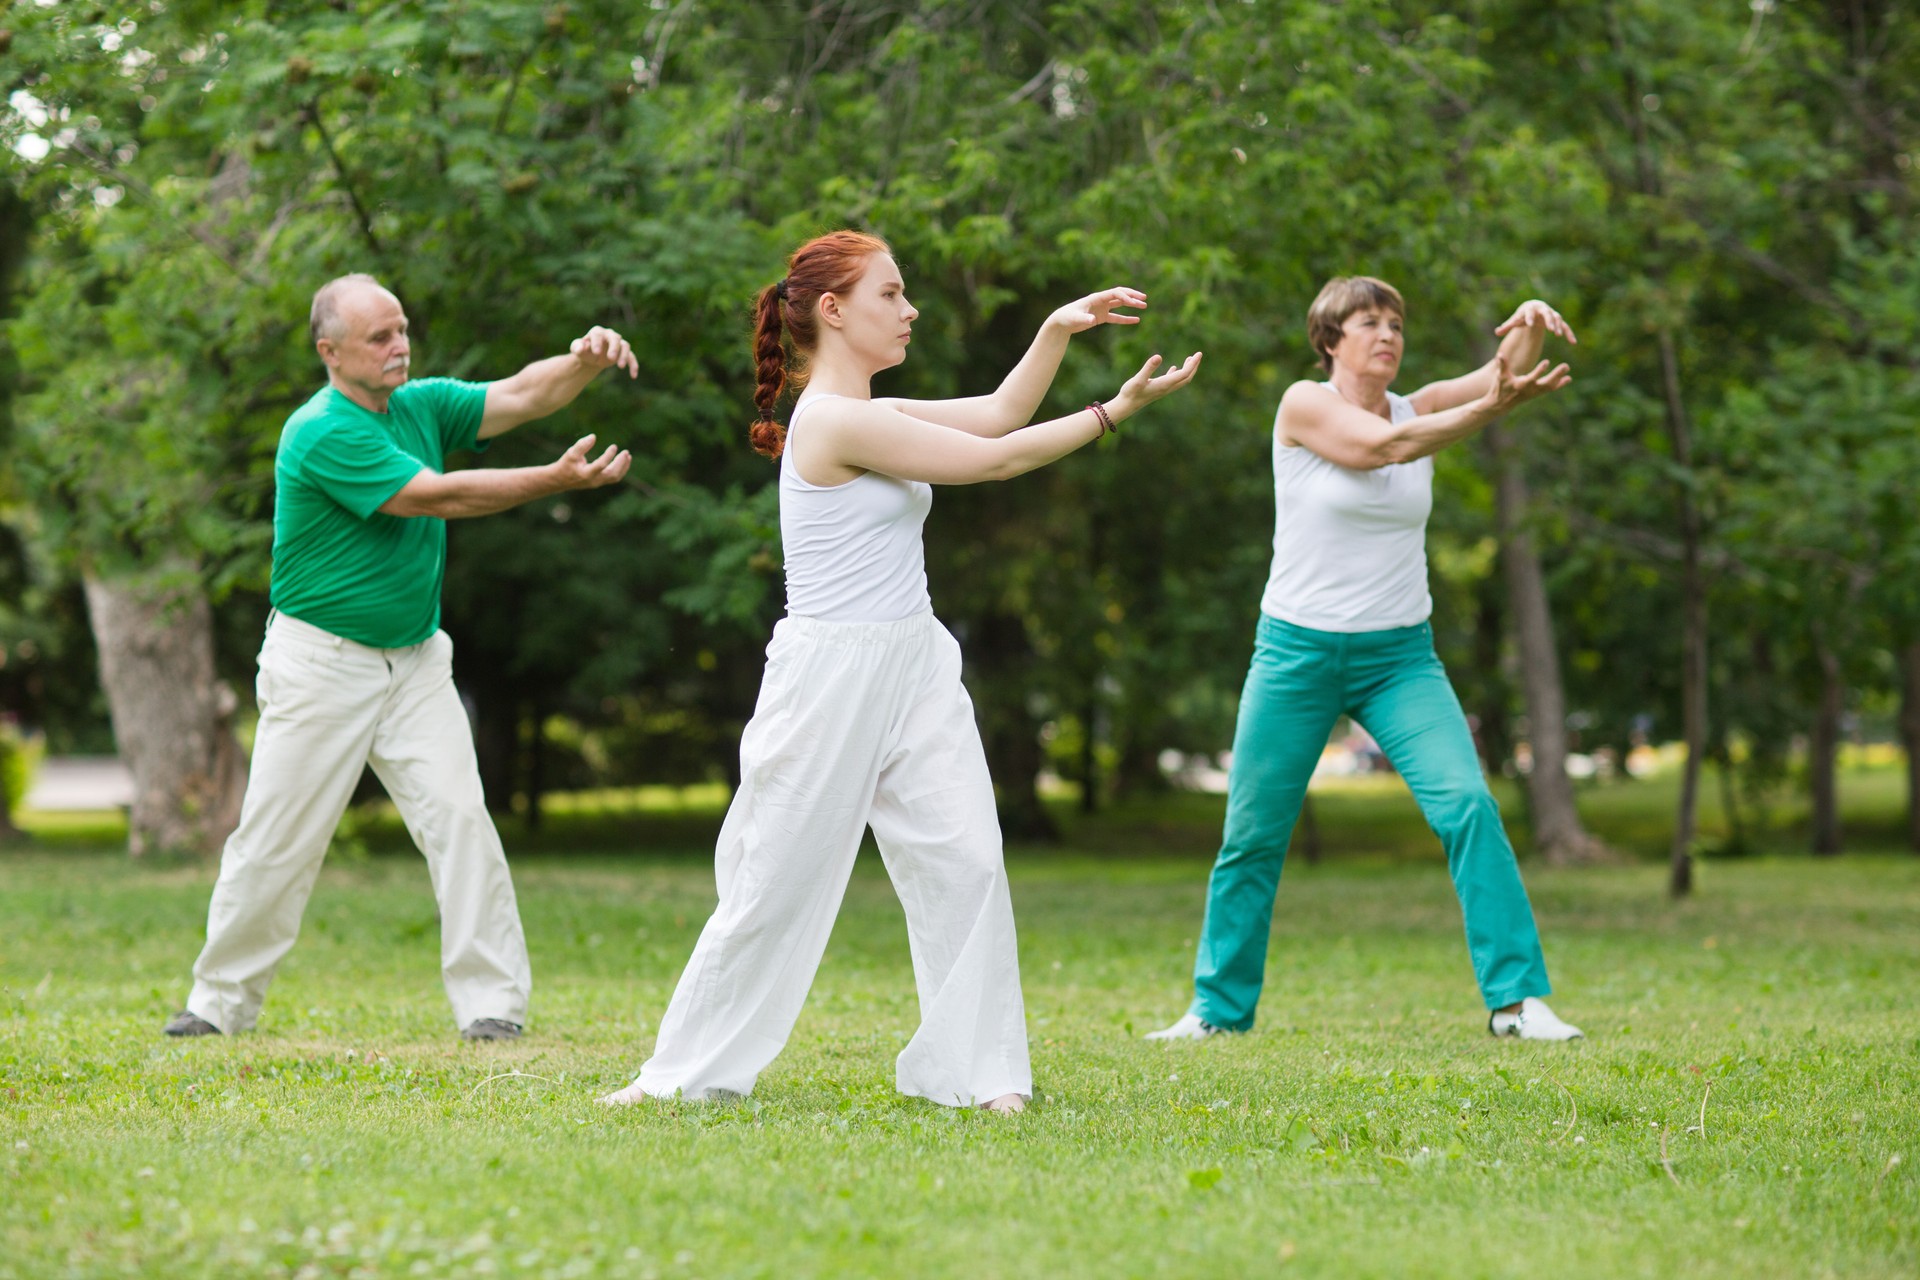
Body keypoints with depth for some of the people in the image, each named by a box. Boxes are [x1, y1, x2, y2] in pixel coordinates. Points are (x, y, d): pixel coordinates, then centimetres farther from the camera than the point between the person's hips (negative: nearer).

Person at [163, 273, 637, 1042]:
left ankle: (492, 1001, -8)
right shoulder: (322, 433, -19)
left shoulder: (421, 405, 4)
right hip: (322, 662, -5)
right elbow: (435, 496, -23)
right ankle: (222, 1001, 18)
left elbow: (520, 395, -4)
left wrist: (586, 360, -25)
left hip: (415, 660, 5)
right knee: (277, 837, 2)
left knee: (458, 815, -9)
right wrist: (558, 481, -26)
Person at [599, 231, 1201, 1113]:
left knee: (966, 860, -2)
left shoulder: (869, 418, 12)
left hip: (914, 668, 9)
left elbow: (995, 414, 15)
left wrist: (1059, 330, 4)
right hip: (834, 672, -9)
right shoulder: (836, 420, -16)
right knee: (778, 882, 0)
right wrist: (1116, 412, -9)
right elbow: (996, 458, -14)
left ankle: (973, 1070, 2)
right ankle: (689, 1072, 14)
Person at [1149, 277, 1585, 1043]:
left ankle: (1517, 1000, -13)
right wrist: (1490, 408, -35)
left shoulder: (1419, 409, 5)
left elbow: (1504, 374, -8)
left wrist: (1532, 332, -31)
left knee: (1467, 805, -15)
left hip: (1400, 657, 3)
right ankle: (1219, 1008, 22)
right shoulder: (1304, 405, -7)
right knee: (1252, 836, 5)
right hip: (1298, 654, -2)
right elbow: (1384, 446, -24)